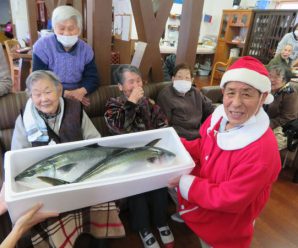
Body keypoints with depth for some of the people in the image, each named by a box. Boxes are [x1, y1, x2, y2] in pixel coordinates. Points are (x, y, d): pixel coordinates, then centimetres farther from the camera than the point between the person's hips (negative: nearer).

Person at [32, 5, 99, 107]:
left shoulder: (86, 49, 3)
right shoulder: (42, 46, -6)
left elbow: (92, 79, 1)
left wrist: (81, 91, -20)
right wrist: (65, 93, -21)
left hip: (78, 98, 3)